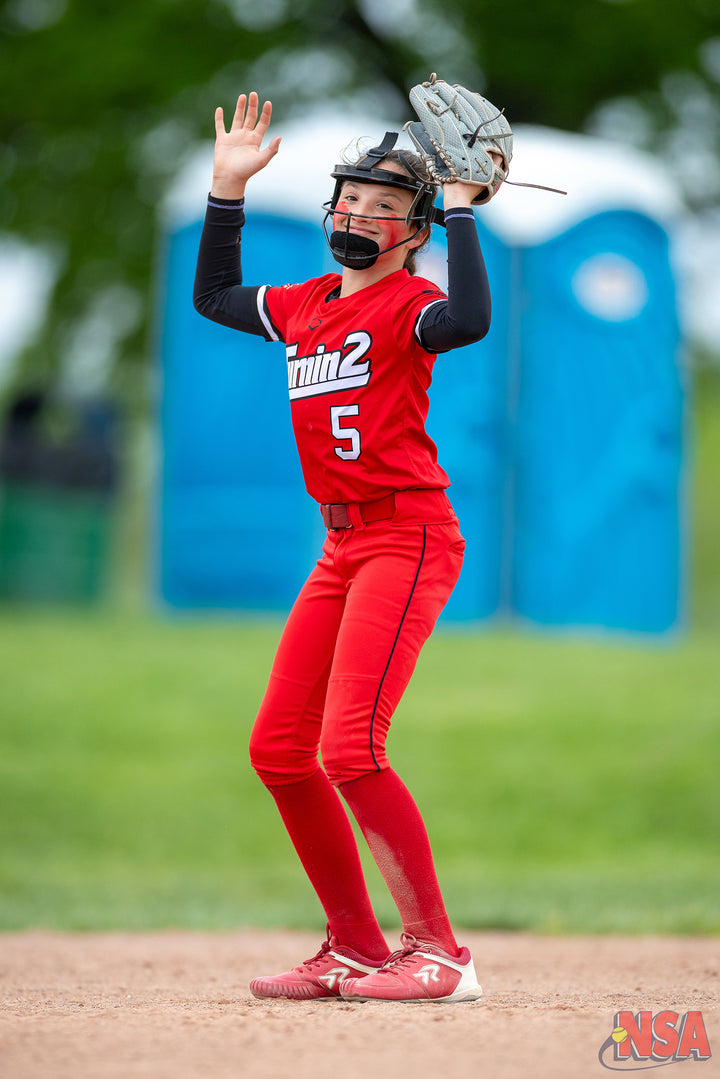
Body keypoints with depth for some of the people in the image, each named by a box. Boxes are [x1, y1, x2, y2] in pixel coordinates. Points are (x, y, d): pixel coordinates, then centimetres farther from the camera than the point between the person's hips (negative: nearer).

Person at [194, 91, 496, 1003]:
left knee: (347, 750, -19)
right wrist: (227, 190, 26)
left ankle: (438, 954, -14)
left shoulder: (406, 303, -8)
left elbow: (468, 320, -31)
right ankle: (357, 949, 18)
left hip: (408, 540, -9)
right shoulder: (308, 306, 16)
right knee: (278, 749, 9)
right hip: (342, 548, 9)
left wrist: (459, 208, -25)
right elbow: (215, 295, 33)